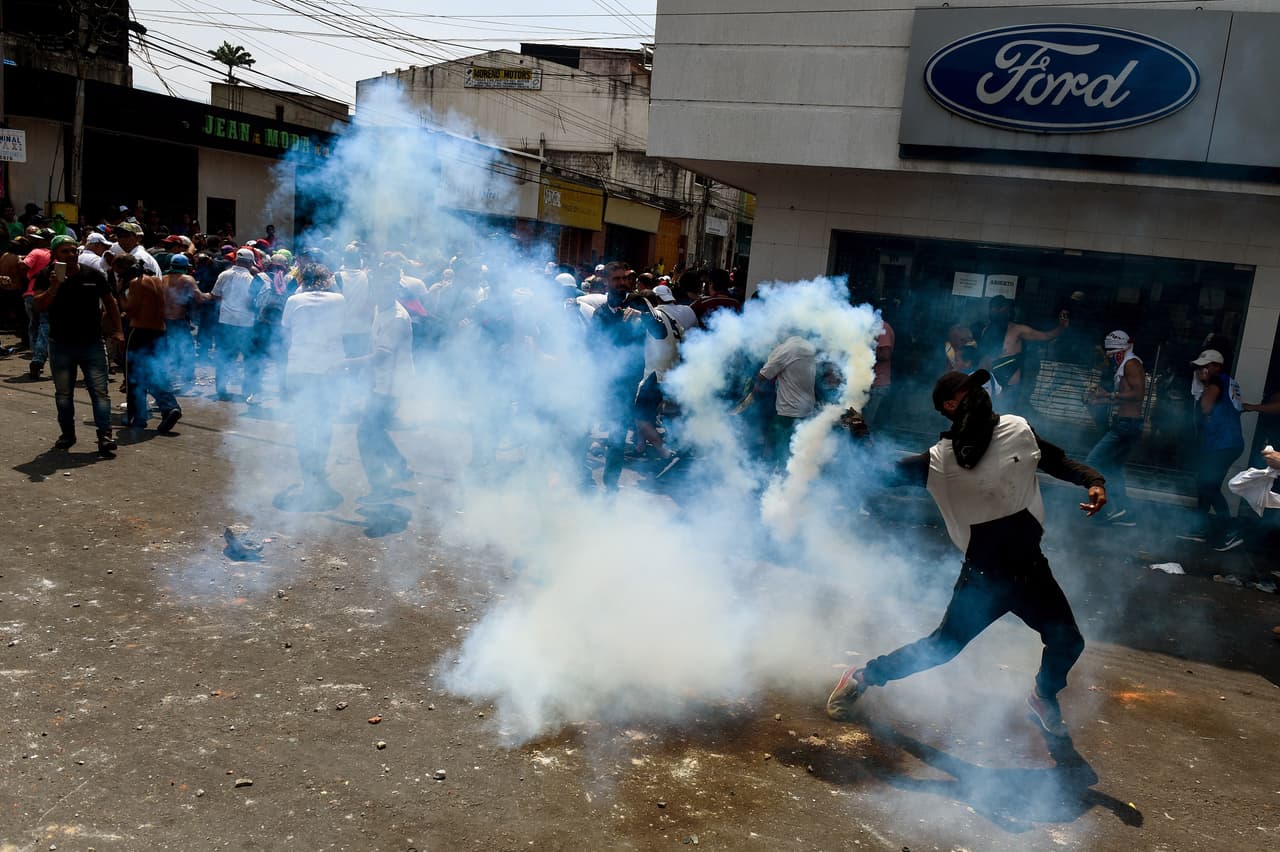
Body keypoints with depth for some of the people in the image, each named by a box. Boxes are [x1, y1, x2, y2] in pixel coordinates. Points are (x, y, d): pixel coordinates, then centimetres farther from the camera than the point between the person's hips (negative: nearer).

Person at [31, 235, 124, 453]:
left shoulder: (93, 275, 0)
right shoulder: (46, 277, 0)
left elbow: (110, 302, 11)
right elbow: (39, 306, -10)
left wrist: (117, 330, 6)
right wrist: (53, 287, -24)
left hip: (92, 344, -1)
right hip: (61, 346, 1)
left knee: (99, 391, -7)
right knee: (63, 393, 12)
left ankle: (105, 434, -9)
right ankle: (67, 433, 25)